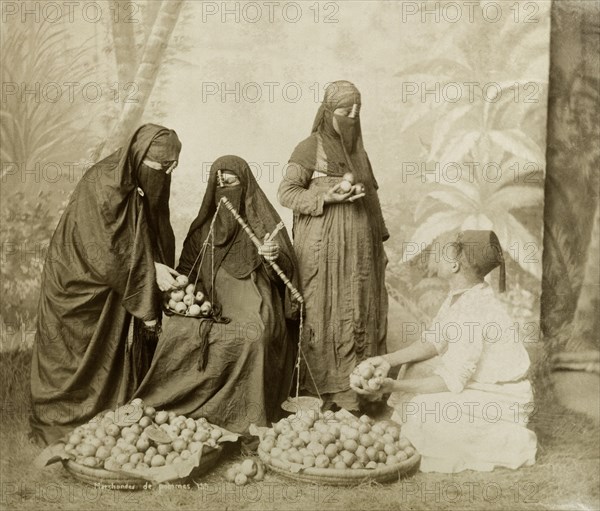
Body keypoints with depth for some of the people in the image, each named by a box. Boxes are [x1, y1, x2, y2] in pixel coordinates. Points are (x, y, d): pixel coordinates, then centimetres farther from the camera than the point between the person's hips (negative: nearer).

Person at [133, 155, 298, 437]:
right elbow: (186, 268, 21)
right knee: (178, 330, -27)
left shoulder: (264, 221, 5)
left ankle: (248, 416, -22)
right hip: (211, 308, 3)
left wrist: (275, 257, -23)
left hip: (254, 308, -3)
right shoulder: (203, 226, 15)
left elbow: (287, 271, 0)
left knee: (253, 336, -35)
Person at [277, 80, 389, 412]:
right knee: (325, 317, -4)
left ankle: (356, 391, 12)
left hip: (359, 253, 6)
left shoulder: (358, 152, 17)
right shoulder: (310, 148, -1)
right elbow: (286, 192, -7)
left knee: (361, 318, 5)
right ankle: (320, 393, 4)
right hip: (323, 251, -6)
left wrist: (380, 243, 15)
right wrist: (326, 198, -19)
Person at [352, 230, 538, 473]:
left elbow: (451, 381, -27)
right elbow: (434, 341, 5)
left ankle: (510, 443, -3)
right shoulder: (460, 294, -1)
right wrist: (388, 360, -7)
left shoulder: (473, 312, -30)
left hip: (504, 401, -9)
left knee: (419, 410, -20)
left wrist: (394, 386, -27)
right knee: (414, 370, 6)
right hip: (479, 381, 9)